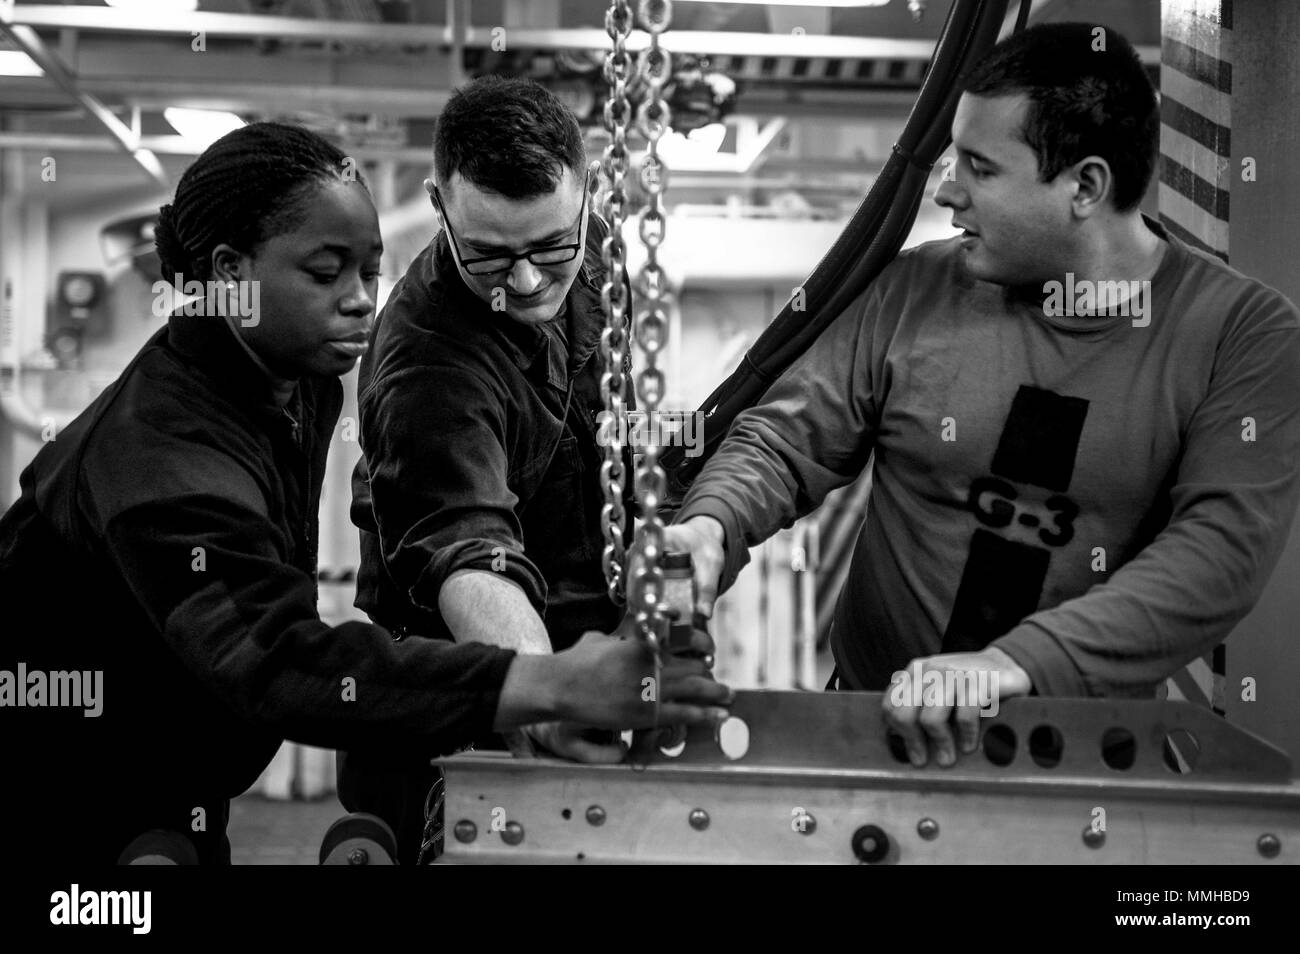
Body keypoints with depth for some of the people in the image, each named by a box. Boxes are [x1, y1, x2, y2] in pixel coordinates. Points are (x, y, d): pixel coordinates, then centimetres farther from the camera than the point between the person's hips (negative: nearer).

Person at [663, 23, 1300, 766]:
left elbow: (1223, 549, -17)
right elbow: (788, 441, 5)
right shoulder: (916, 292, 1)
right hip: (875, 720, 1)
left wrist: (1017, 663, -29)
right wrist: (714, 525, -17)